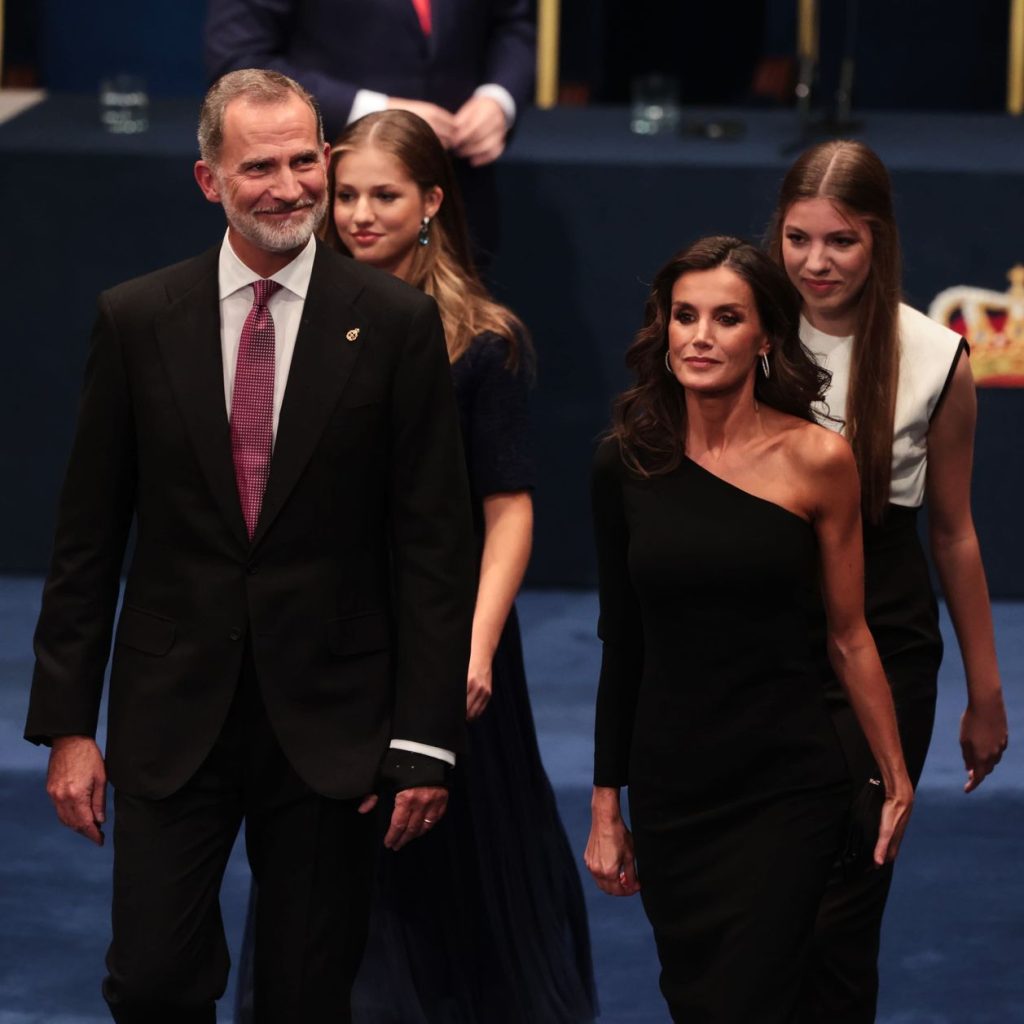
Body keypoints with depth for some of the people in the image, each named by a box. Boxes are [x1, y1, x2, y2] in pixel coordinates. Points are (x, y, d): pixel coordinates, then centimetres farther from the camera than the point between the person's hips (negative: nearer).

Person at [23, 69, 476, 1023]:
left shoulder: (397, 324, -2)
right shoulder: (136, 320, 1)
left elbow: (433, 544, -2)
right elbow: (86, 539, 4)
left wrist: (425, 741, -6)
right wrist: (67, 725, 1)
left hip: (329, 722, -1)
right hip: (171, 720, 1)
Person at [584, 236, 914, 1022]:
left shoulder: (816, 459, -7)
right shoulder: (627, 462, 1)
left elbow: (848, 637, 1)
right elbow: (621, 645, 8)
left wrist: (897, 778, 3)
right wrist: (605, 808, 9)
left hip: (787, 789, -3)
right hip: (668, 793, 3)